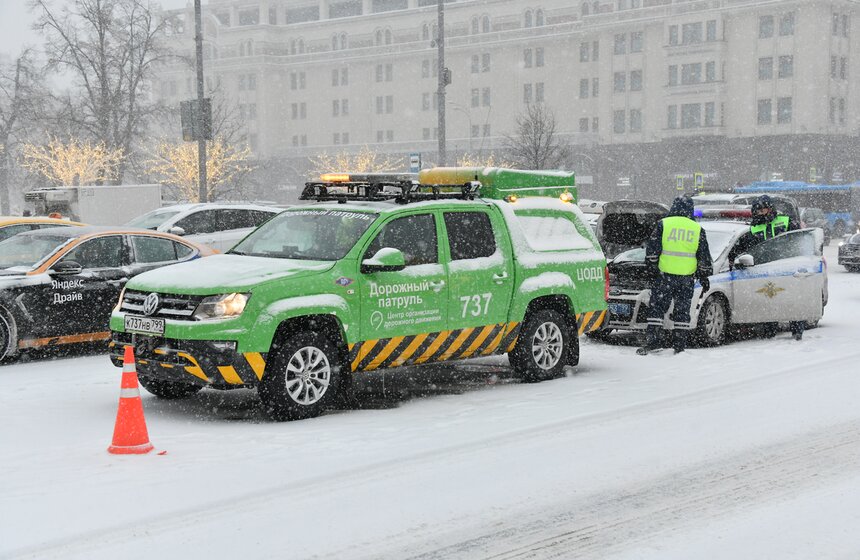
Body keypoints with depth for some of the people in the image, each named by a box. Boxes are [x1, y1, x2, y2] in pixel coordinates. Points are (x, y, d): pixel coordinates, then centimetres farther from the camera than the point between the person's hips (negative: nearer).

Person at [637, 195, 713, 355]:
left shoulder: (663, 224, 0)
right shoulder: (697, 229, 7)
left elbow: (652, 249, -1)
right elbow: (704, 257, 11)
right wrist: (704, 277, 18)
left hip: (665, 275, -2)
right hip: (687, 277, 2)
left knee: (657, 308, 3)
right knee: (682, 311, 8)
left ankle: (652, 341, -3)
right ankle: (679, 345, 8)